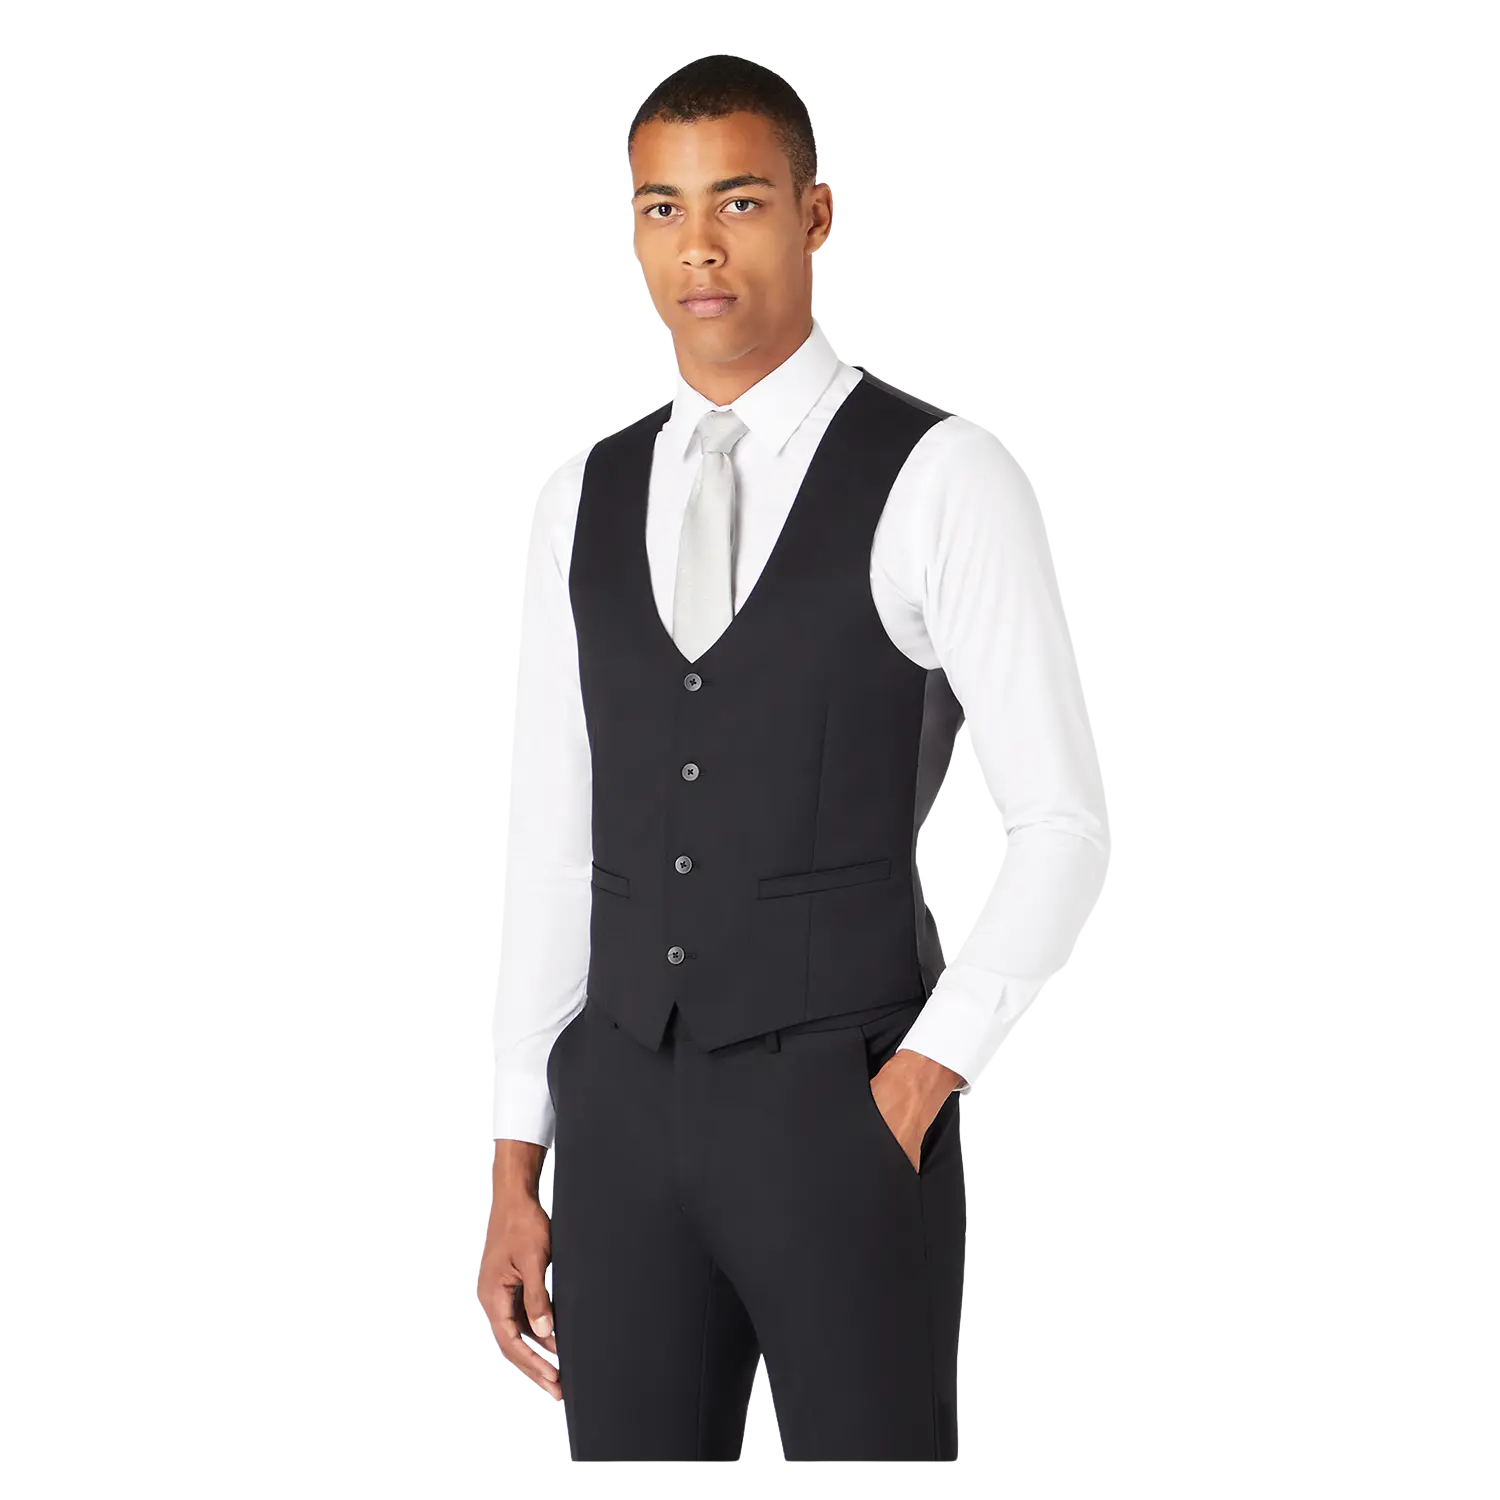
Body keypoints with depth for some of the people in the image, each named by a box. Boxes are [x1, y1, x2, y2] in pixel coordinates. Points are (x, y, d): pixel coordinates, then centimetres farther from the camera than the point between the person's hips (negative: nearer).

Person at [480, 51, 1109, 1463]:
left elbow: (1061, 828, -6)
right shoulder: (580, 501, 11)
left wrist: (929, 1072, -14)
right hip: (627, 1114, 5)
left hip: (848, 1113, -4)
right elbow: (551, 852, 12)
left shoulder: (945, 481, -5)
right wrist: (514, 1168, 8)